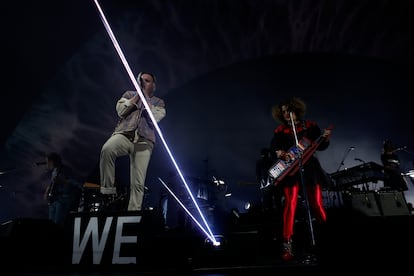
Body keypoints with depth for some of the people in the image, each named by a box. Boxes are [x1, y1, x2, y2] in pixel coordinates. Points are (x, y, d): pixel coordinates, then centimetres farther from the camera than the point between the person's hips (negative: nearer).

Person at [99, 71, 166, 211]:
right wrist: (137, 95, 2)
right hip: (123, 134, 1)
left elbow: (154, 119, -2)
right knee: (107, 149, -34)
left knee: (138, 183, -11)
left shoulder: (159, 102, 18)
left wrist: (145, 95, 1)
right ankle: (108, 192, -18)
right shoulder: (129, 94, 23)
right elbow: (121, 111, 5)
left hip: (144, 141, 0)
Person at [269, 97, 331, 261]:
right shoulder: (280, 131, 4)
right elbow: (272, 150, -1)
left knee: (316, 204, 2)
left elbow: (320, 146, 8)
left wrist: (326, 138, -12)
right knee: (290, 204, -10)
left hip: (310, 168, 1)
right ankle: (287, 245, -6)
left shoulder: (310, 126, 6)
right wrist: (281, 154, -22)